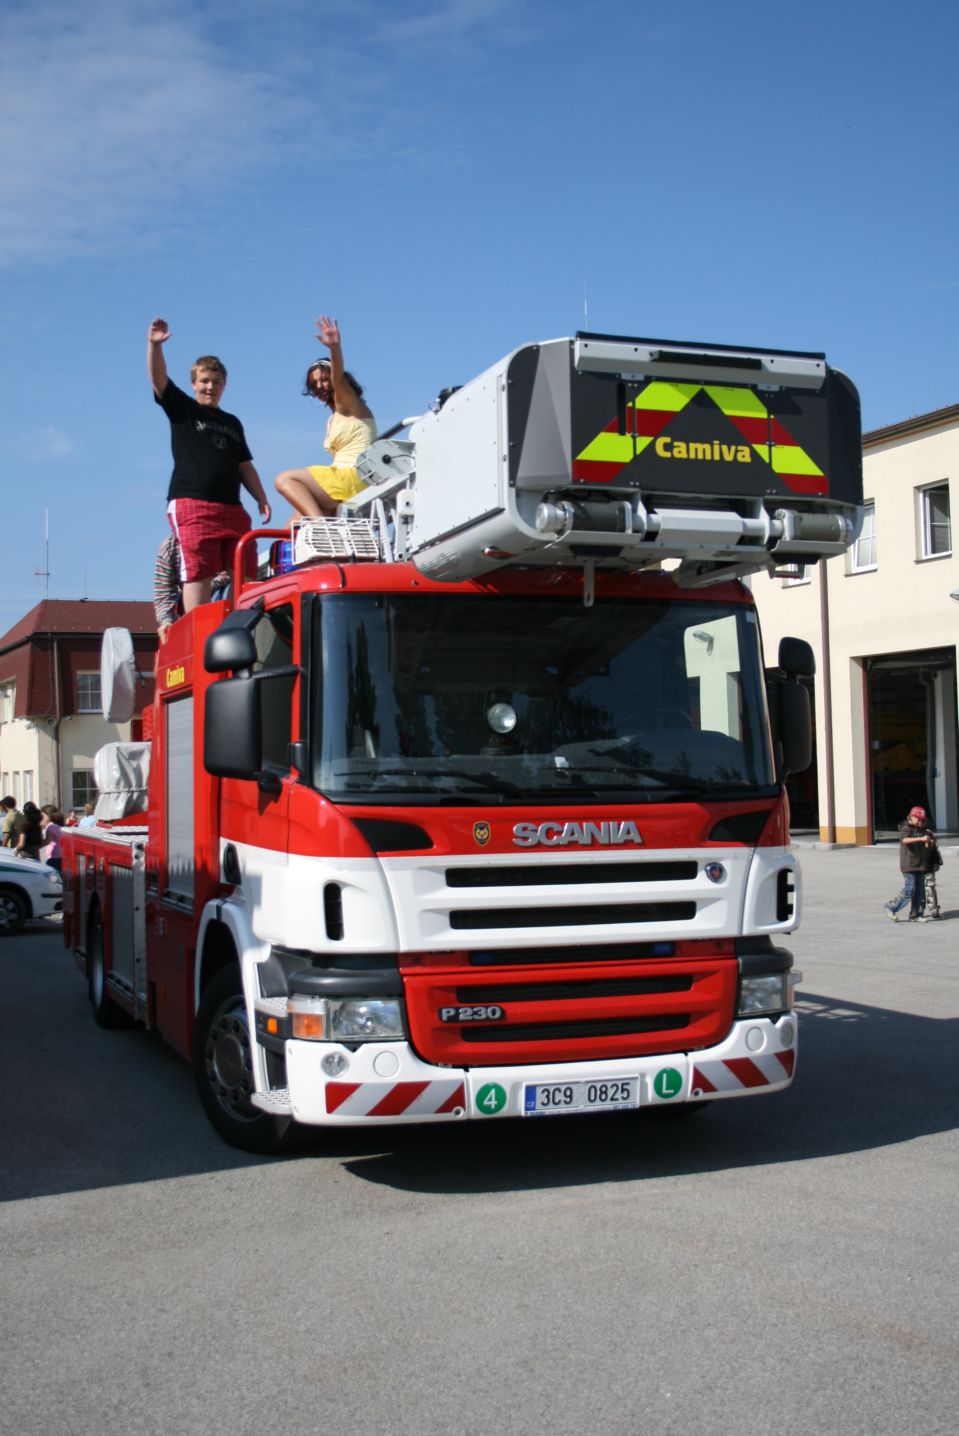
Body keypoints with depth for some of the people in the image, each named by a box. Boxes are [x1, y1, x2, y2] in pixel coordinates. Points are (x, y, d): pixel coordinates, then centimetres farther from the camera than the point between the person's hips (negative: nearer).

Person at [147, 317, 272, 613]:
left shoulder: (232, 423, 25)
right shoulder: (182, 409, 11)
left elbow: (244, 466, 27)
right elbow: (158, 379, -5)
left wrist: (261, 499, 16)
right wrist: (154, 344, -21)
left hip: (232, 508, 5)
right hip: (190, 503, -5)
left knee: (244, 575, -3)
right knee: (197, 574, -12)